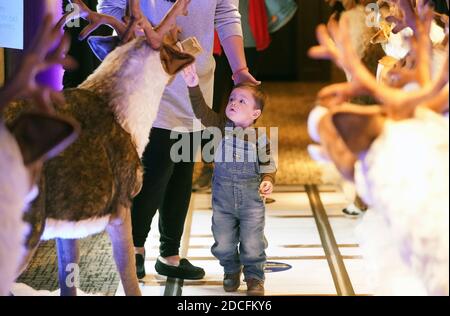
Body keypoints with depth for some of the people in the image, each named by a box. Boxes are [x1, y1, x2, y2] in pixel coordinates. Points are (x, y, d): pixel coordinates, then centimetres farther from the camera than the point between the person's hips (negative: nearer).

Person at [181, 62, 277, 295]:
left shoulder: (259, 137, -5)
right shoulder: (221, 126, -2)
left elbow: (267, 165, 3)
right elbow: (202, 111, -17)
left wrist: (268, 181, -17)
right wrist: (194, 87, -30)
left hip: (251, 198, -2)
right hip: (223, 197, 2)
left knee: (252, 244, 1)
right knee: (223, 243, 8)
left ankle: (255, 277, 21)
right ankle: (231, 271, 33)